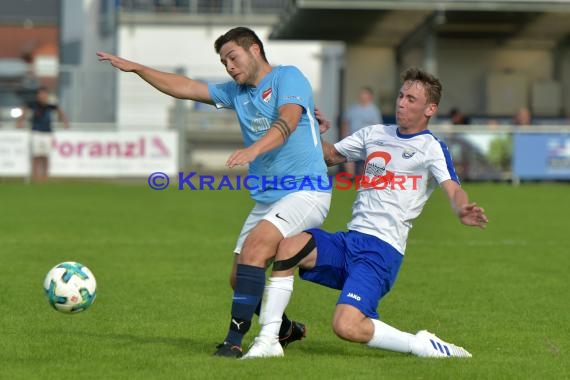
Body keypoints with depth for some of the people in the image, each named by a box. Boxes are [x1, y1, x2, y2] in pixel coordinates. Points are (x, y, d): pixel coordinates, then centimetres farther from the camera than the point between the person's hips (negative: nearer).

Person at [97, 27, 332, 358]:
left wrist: (253, 149, -41)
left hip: (306, 191, -8)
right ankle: (287, 331, 27)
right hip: (266, 198, 9)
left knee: (255, 244, -27)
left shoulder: (288, 77, -6)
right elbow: (184, 88, 20)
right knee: (240, 278, 4)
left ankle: (234, 341, -26)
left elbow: (288, 121, -24)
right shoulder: (237, 92, 17)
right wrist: (135, 68, 15)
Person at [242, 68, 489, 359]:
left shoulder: (431, 148, 0)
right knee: (286, 244, -20)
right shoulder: (375, 134, 19)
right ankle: (268, 341, -14)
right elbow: (331, 155, 31)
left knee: (346, 326, -26)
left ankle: (422, 346, -6)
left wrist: (463, 210, -38)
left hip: (382, 250, -7)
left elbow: (453, 189, -15)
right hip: (349, 240, 7)